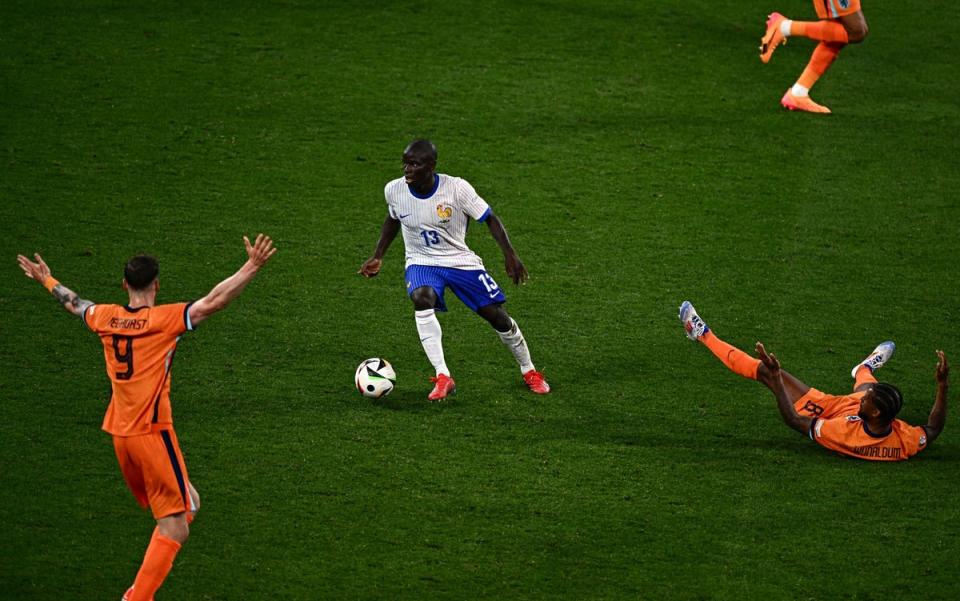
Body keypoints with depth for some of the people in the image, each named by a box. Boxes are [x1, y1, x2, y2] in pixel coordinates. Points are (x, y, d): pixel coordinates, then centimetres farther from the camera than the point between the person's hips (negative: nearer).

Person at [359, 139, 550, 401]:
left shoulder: (456, 188, -22)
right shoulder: (394, 190, -12)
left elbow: (490, 218, -11)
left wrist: (510, 254, -21)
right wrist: (378, 257, 7)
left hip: (461, 261, -1)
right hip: (421, 262, 1)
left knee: (497, 315, -3)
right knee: (422, 298, -33)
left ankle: (529, 371, 25)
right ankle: (443, 377, -32)